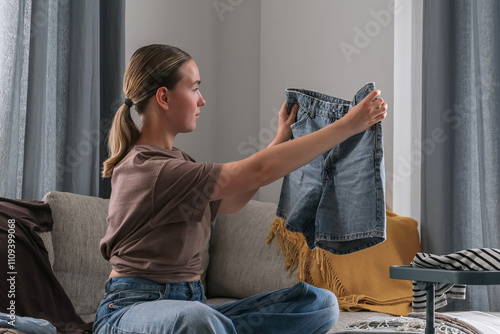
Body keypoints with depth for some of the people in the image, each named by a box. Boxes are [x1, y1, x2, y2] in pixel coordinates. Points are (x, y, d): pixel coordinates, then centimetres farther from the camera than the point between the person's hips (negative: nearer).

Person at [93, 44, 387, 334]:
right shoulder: (145, 168, -17)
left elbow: (230, 201, 24)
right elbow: (258, 171, -21)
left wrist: (283, 136, 21)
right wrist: (349, 125, -17)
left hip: (192, 306, 10)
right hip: (133, 309, -10)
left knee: (321, 303, -10)